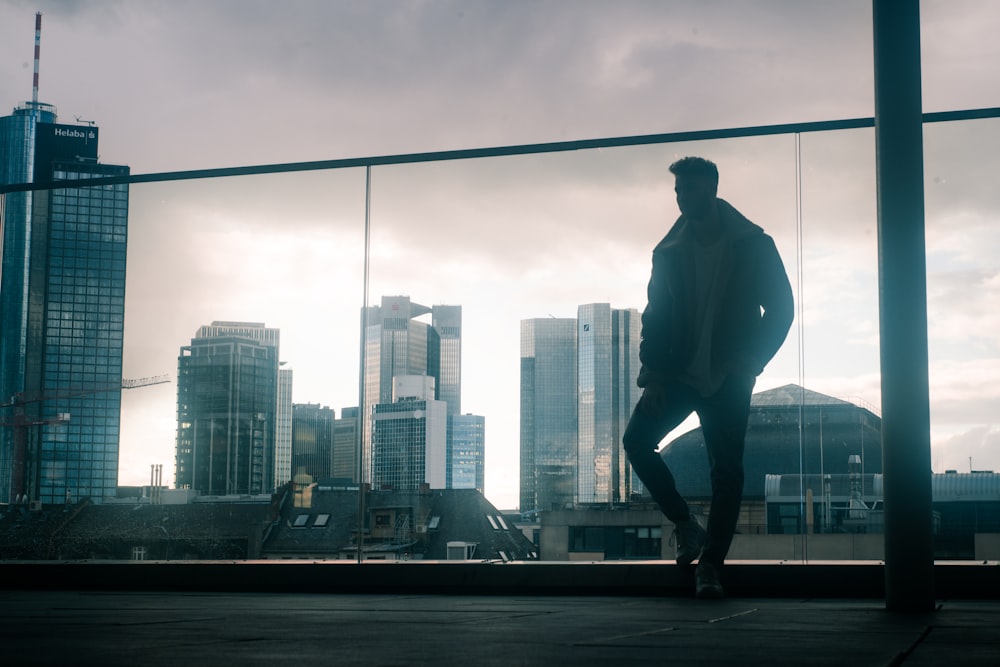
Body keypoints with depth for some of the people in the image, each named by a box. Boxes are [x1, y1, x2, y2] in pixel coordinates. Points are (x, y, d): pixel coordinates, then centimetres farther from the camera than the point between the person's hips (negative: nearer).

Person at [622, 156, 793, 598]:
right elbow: (655, 316, 7)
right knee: (636, 439, -14)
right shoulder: (669, 252, 8)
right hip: (679, 374, 3)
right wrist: (652, 373, -6)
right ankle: (685, 524, 5)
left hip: (727, 380, -3)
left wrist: (749, 363, -8)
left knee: (726, 471, -7)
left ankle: (710, 565, 0)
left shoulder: (754, 246, 1)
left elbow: (780, 308, 2)